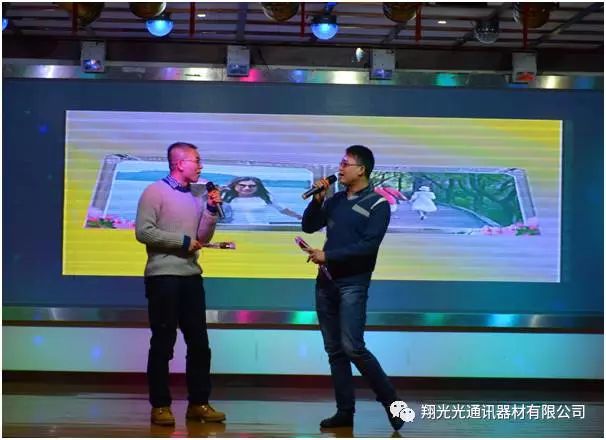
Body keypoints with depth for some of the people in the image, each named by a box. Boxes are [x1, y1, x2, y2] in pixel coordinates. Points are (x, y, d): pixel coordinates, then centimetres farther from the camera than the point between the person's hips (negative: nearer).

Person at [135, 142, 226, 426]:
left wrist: (212, 210, 1)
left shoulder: (194, 198, 14)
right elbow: (143, 232, -14)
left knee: (199, 342, 7)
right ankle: (160, 405, 6)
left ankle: (198, 403, 15)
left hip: (191, 276, 7)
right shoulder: (155, 192, -5)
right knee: (163, 343, -1)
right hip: (163, 277, -7)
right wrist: (182, 241, -12)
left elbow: (203, 238, 12)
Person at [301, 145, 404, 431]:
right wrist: (318, 198, -2)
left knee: (352, 347, -14)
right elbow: (308, 226, 12)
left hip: (353, 284, -6)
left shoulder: (377, 205, -7)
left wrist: (327, 255, -16)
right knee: (334, 350, 6)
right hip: (326, 282, 6)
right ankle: (345, 411, 11)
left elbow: (367, 246, -17)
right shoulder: (336, 200, 10)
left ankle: (391, 401, 0)